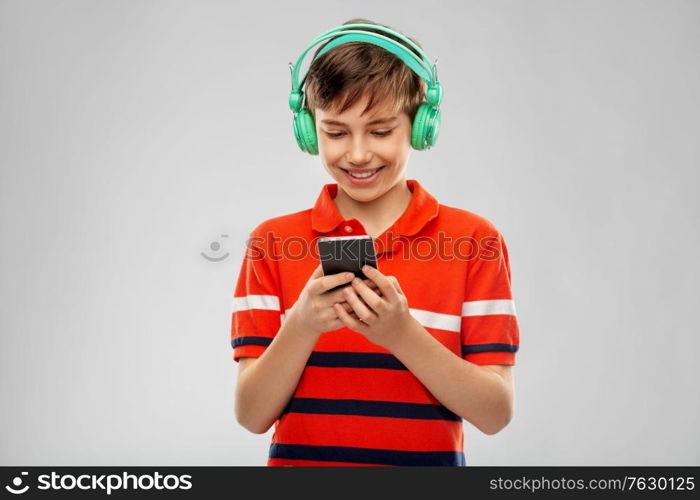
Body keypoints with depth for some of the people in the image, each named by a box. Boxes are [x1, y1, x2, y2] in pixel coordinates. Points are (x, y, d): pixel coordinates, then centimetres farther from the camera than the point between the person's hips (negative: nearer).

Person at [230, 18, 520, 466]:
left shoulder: (475, 241, -4)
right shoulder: (272, 244, -1)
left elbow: (496, 413, -8)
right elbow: (252, 415, -4)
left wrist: (402, 333, -21)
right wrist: (303, 325, -20)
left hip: (431, 458, 0)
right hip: (300, 456, 1)